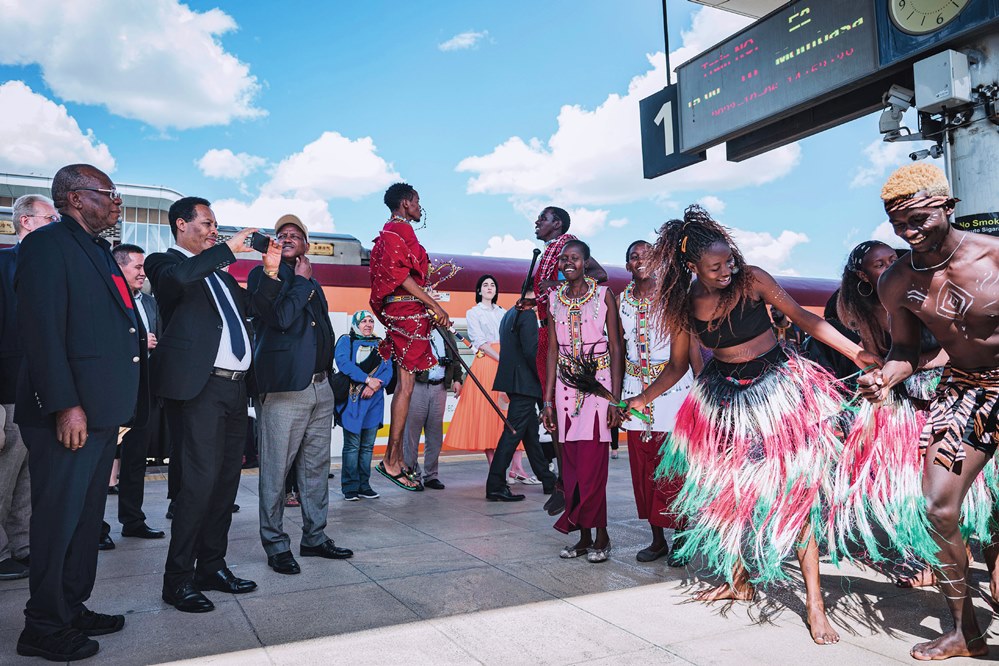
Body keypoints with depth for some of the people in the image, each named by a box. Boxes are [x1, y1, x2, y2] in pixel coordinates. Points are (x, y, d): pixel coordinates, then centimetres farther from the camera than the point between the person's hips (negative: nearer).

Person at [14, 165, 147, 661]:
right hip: (69, 413, -9)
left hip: (103, 410, 9)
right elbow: (41, 330, -17)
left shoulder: (97, 250, 19)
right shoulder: (47, 244, -8)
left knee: (87, 516, 16)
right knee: (58, 518, 0)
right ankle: (44, 628, 14)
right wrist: (65, 405, -22)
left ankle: (73, 610, 29)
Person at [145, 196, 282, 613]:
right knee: (200, 480, -10)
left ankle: (212, 566, 22)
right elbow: (178, 276, -23)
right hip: (198, 387, -8)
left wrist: (270, 273, 11)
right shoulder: (165, 262, 1)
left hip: (234, 387, 8)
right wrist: (228, 249, -16)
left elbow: (251, 307, 26)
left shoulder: (219, 272, 23)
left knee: (227, 478, 11)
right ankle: (179, 579, 3)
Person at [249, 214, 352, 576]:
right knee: (276, 472, -2)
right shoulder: (263, 274, 0)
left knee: (316, 467, 13)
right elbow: (280, 318, -16)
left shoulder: (313, 284, 21)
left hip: (321, 387, 7)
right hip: (284, 389, -7)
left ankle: (315, 537, 23)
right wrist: (302, 281, -4)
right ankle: (276, 546, 11)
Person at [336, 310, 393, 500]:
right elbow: (343, 363, -12)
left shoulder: (380, 344, 18)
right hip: (352, 399, -4)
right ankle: (350, 487, 0)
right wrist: (368, 379, -17)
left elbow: (388, 368, 7)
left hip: (374, 400, 4)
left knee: (368, 445, 7)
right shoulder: (346, 341, 6)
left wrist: (376, 385, -12)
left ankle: (364, 485, 13)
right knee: (352, 445, -6)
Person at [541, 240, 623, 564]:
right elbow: (553, 351, 10)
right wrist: (548, 400, 6)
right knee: (571, 466, 5)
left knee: (592, 464, -8)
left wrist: (615, 397, -10)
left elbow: (615, 348, -3)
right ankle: (584, 536, 16)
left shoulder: (603, 295, 0)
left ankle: (600, 536, 7)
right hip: (566, 387, 4)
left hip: (598, 384, -4)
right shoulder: (555, 299, 10)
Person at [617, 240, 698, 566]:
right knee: (643, 464, 5)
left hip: (673, 383, -3)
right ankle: (657, 539, 18)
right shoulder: (623, 299, 9)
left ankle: (680, 539, 11)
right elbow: (619, 349, 12)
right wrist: (616, 394, 8)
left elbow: (691, 343, -2)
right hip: (636, 386, 4)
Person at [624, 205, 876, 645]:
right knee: (731, 491, 8)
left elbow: (805, 319, -8)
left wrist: (857, 354, -15)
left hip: (777, 387, -3)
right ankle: (739, 580, 28)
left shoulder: (752, 280, -11)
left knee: (794, 490, -6)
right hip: (725, 397, 3)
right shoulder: (683, 306, -4)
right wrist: (641, 399, -1)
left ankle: (814, 602, 1)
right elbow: (677, 366, 6)